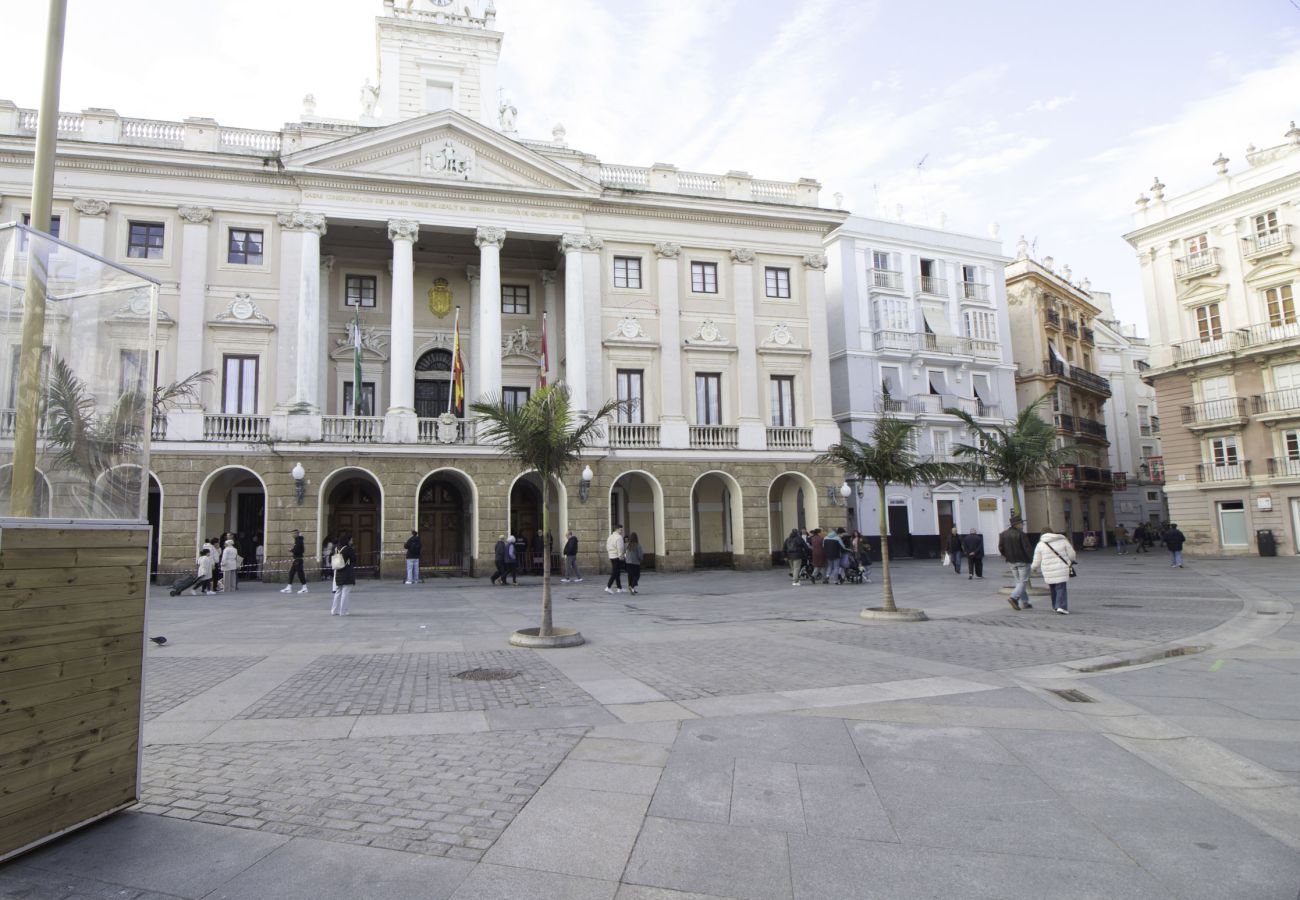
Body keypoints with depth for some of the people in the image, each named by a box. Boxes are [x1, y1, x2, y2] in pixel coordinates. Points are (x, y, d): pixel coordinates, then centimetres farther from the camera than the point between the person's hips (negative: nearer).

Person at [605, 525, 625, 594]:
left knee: (617, 573, 14)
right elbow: (620, 548, -19)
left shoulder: (610, 537, 15)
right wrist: (621, 556, -14)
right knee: (615, 573, -7)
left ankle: (619, 588, 18)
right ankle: (608, 587, -12)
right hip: (617, 557, -9)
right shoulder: (619, 537, -14)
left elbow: (607, 547, 18)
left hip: (611, 557, 9)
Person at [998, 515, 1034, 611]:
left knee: (1018, 582, 14)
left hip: (1011, 562, 7)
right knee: (1023, 581, -1)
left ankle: (1024, 602, 16)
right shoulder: (1021, 535, -15)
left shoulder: (1003, 534, 5)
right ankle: (1014, 597, -19)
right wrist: (1032, 559, -7)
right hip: (1022, 561, -7)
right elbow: (1027, 548, -16)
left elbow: (1000, 548, 8)